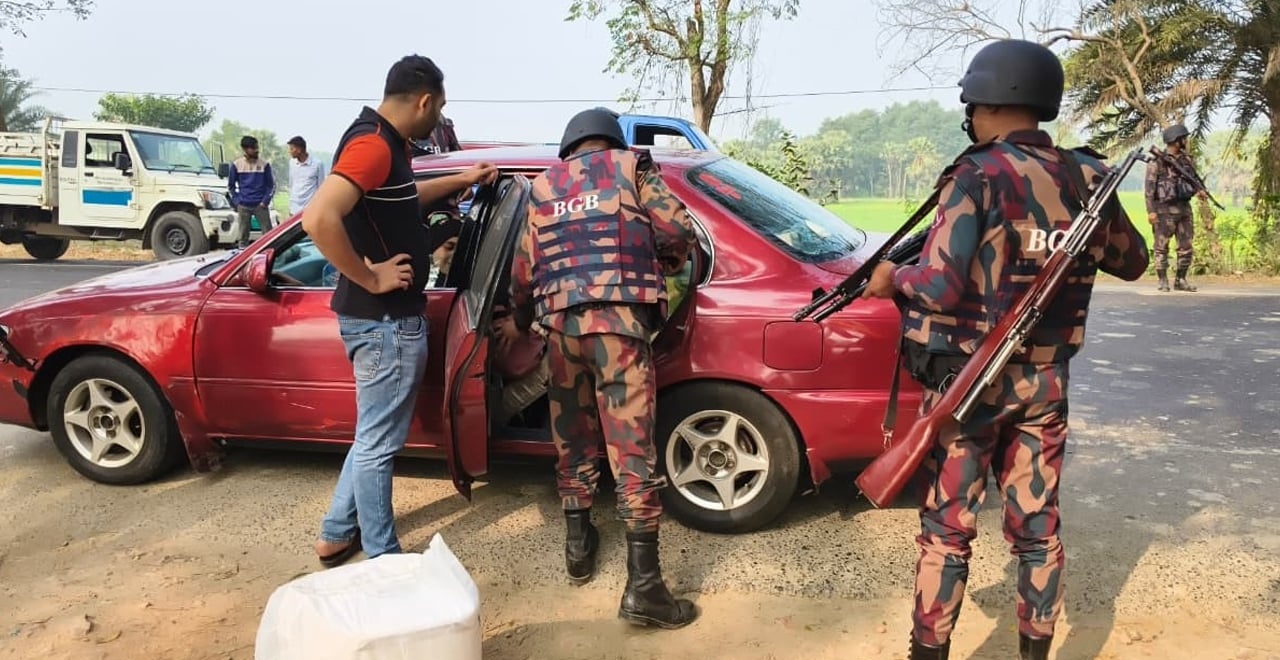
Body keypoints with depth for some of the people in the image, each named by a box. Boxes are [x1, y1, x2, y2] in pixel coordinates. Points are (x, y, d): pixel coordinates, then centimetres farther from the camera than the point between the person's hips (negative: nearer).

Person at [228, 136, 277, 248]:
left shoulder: (264, 164, 0)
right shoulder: (236, 164, 2)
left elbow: (271, 185, 6)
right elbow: (230, 185, 11)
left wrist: (265, 201, -4)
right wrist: (237, 201, 1)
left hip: (260, 205, -1)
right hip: (243, 206, 1)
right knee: (243, 236, 4)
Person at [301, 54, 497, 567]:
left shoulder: (384, 142, 11)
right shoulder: (372, 144, -20)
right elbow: (318, 219, -35)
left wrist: (461, 180, 40)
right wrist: (370, 278, -24)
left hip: (387, 316, 10)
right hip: (385, 319, -10)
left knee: (376, 435, 21)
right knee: (378, 442, 4)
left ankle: (337, 536, 34)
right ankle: (382, 559, 20)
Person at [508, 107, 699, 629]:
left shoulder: (542, 185, 23)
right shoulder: (631, 165, 14)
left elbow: (523, 268, 22)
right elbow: (678, 231, 3)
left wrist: (523, 320, 40)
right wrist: (666, 264, 26)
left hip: (560, 321, 4)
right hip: (619, 316, -3)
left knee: (572, 439, 19)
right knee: (632, 446, -4)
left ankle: (579, 546, 29)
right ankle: (643, 585, -4)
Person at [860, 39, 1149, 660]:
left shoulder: (979, 175, -15)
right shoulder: (1088, 178, 3)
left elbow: (938, 287, -23)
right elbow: (1132, 262, 18)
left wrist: (892, 278, -4)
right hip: (1045, 381, 6)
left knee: (946, 530, 5)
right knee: (1037, 527, 14)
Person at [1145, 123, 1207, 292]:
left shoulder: (1186, 159, 10)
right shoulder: (1157, 161, -8)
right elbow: (1149, 188, -10)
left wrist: (1200, 191, -6)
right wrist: (1151, 211, -16)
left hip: (1184, 208, 6)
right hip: (1164, 210, -6)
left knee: (1186, 248, 6)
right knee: (1162, 247, 0)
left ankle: (1180, 280, 15)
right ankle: (1163, 281, 6)